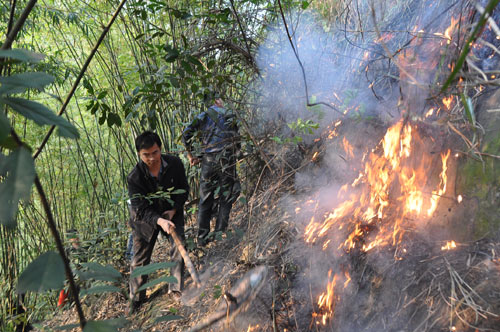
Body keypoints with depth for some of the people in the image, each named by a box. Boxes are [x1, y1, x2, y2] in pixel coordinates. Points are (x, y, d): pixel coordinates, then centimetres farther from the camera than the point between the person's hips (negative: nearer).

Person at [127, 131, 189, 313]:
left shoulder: (174, 164, -19)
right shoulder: (134, 177, -26)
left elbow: (184, 189, -3)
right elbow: (140, 209, -25)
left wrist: (174, 210, -17)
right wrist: (159, 221, -42)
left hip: (171, 213, 2)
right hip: (146, 217, -1)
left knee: (179, 247, -10)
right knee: (140, 257, 6)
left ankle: (176, 288, 7)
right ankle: (136, 297, 25)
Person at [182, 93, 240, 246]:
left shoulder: (203, 116, 8)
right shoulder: (230, 116, 6)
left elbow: (186, 134, -3)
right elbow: (237, 143, 5)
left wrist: (190, 155, 7)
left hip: (208, 162, 2)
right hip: (227, 161, -2)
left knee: (206, 200, 9)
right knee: (226, 199, 9)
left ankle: (202, 237, 11)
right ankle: (220, 233, 9)